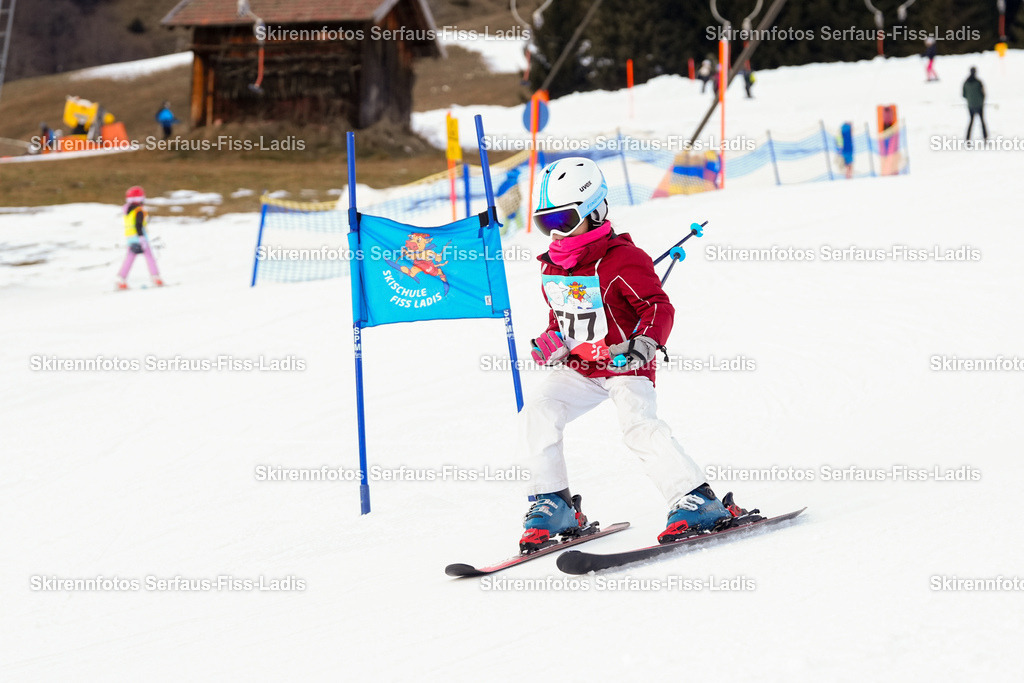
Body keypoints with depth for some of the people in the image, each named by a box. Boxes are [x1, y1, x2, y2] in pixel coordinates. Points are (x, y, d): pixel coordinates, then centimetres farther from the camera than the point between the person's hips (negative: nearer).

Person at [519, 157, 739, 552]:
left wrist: (644, 344, -36)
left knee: (639, 427, -26)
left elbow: (658, 307, -20)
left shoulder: (621, 259, -16)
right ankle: (553, 505, -3)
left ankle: (696, 501, -20)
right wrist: (552, 342, 3)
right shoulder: (552, 267, 7)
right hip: (578, 368, 7)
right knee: (538, 414, -12)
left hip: (626, 368, -7)